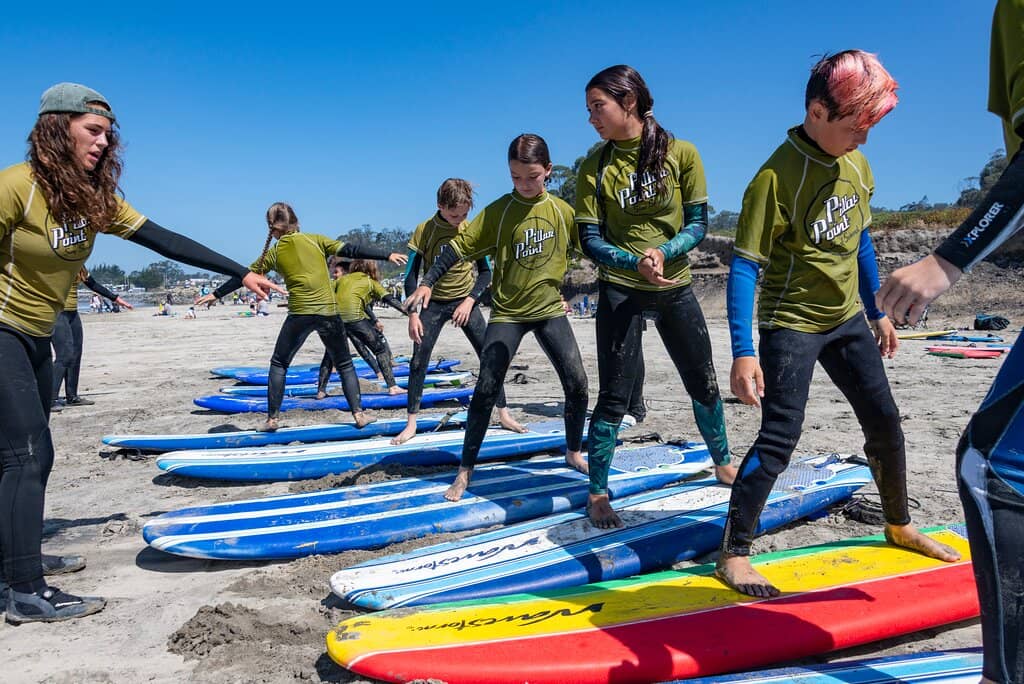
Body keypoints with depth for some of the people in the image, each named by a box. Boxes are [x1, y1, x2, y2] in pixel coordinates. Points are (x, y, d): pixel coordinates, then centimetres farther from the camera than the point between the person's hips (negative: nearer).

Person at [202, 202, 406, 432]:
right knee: (344, 364, 14)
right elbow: (351, 250, 0)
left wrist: (216, 294, 25)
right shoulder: (316, 240, 4)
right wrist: (387, 255, 2)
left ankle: (272, 418, 15)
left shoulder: (273, 253, 6)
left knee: (279, 364, 17)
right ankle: (359, 413, 7)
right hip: (329, 312, 0)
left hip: (299, 314, 0)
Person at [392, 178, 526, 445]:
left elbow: (485, 272, 0)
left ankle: (504, 414, 10)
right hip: (433, 303, -1)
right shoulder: (424, 231, -11)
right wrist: (413, 314, -13)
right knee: (418, 362, -6)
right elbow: (411, 275, -7)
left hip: (465, 301, 1)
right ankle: (411, 424, 5)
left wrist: (469, 301, -13)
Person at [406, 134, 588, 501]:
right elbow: (459, 245, -11)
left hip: (550, 310, 3)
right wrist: (428, 282, -21)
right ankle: (465, 470, 6)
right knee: (486, 390, -7)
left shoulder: (562, 210, -1)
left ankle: (574, 453, 23)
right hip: (507, 313, -2)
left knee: (577, 384, -1)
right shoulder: (498, 210, -8)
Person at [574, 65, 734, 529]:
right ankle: (597, 495, 8)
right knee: (616, 397, -5)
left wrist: (663, 252, -25)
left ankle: (723, 464, 37)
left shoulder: (681, 154, -5)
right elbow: (590, 240, -8)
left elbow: (698, 224, -5)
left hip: (676, 288, 2)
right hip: (621, 291, -2)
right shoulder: (595, 167, -5)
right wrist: (636, 262, -26)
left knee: (704, 382, 14)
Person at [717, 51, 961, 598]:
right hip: (791, 323, -7)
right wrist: (742, 353, -30)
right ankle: (733, 554, -3)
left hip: (847, 319, 7)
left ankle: (899, 525, 36)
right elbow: (743, 266, -24)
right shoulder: (777, 177, -22)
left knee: (885, 422, 14)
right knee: (780, 438, -13)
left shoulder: (856, 164, 2)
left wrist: (877, 312, 19)